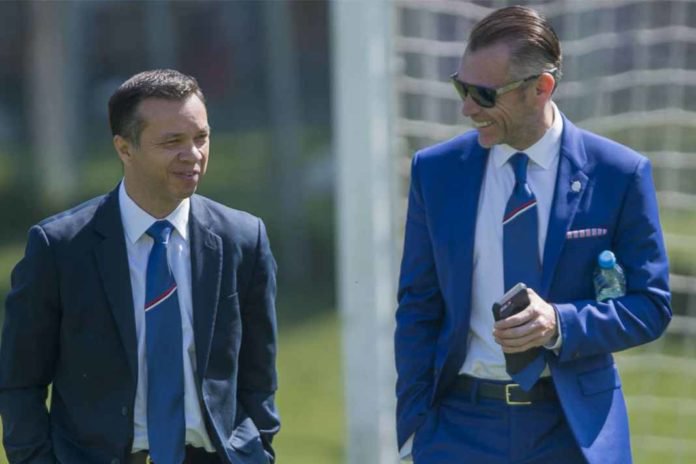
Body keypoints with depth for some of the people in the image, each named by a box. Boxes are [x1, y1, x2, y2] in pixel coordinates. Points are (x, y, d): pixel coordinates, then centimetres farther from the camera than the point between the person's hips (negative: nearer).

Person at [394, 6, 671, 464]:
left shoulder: (620, 174, -4)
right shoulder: (436, 170, 3)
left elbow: (650, 305, 0)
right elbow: (418, 308, 8)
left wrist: (561, 323, -18)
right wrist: (415, 425, 1)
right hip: (460, 425, 1)